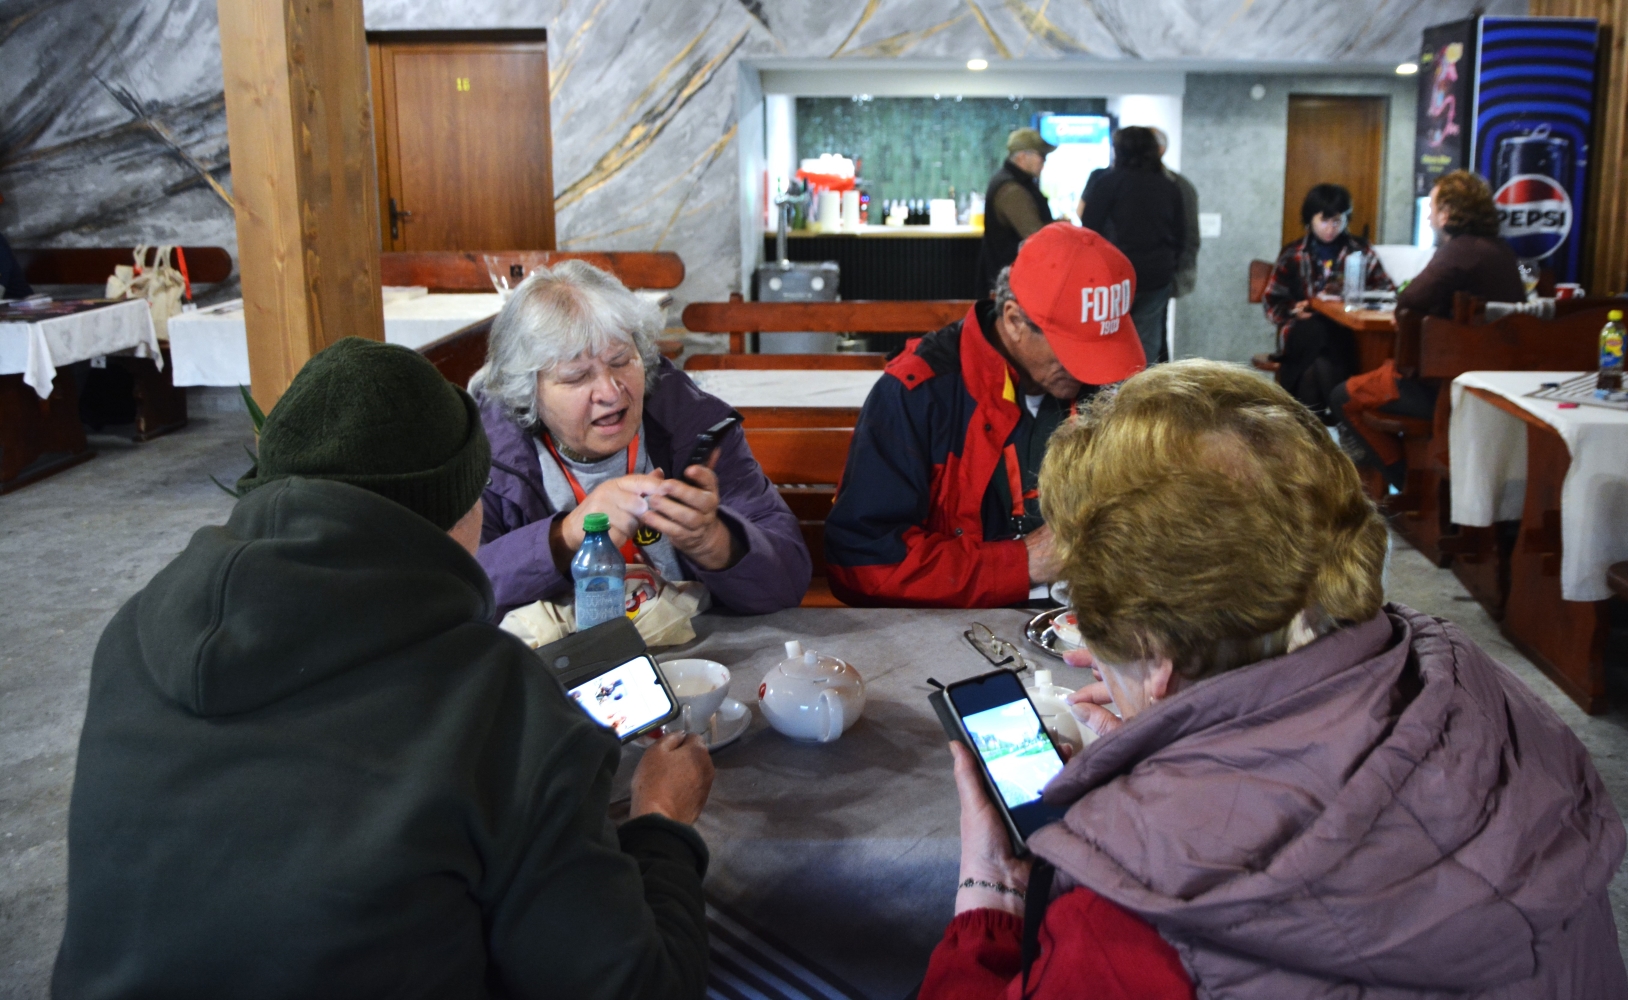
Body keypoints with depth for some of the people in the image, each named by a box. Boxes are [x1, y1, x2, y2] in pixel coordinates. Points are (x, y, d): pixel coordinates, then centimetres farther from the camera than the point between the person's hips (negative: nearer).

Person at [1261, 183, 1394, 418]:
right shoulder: (1293, 255, 18)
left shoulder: (1361, 252, 19)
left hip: (1347, 331, 0)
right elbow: (1272, 301, 14)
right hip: (1303, 331, 1)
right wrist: (1294, 309, -9)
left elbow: (1386, 290, 11)